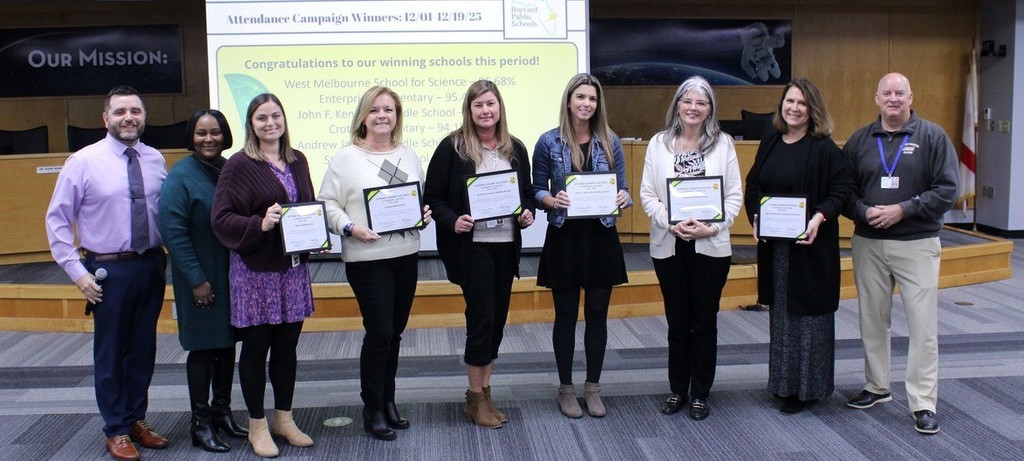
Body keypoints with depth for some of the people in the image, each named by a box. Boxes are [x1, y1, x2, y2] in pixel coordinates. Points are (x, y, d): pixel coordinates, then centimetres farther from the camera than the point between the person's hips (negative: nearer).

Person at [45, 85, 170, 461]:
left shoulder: (156, 160, 2)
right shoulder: (83, 162, -8)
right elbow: (57, 219, -4)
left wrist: (166, 257, 2)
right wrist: (77, 272, -9)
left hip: (151, 265, 4)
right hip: (109, 270, -3)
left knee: (143, 349, 15)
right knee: (111, 352, 7)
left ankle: (137, 419, 32)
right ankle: (117, 430, 22)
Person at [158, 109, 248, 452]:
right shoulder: (180, 176, -11)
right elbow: (173, 230, -16)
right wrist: (196, 279, -18)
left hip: (232, 275, 6)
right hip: (202, 279, -5)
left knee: (227, 343, 14)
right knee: (203, 348, 3)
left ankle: (222, 411, 29)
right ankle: (201, 424, 15)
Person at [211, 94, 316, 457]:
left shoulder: (297, 161, 10)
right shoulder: (239, 165, -8)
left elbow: (310, 206, 20)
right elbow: (222, 218, -12)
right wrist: (260, 224, -26)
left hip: (293, 266, 5)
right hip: (255, 270, -5)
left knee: (287, 344, 13)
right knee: (256, 346, 5)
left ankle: (284, 418, 27)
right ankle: (257, 425, 19)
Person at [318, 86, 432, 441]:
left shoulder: (409, 156, 12)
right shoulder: (347, 158, -3)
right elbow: (328, 204, -5)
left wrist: (426, 212, 0)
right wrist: (350, 228, -20)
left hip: (406, 255, 5)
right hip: (367, 258, -5)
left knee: (394, 332, 11)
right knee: (379, 332, -6)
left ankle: (388, 402, 26)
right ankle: (373, 411, 9)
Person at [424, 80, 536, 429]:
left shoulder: (515, 149, 8)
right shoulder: (452, 147, -6)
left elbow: (527, 191, 17)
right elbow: (432, 197, -5)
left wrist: (528, 212, -3)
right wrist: (452, 221, -21)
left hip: (506, 245, 5)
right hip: (470, 245, -5)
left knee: (498, 318, 10)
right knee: (482, 317, -4)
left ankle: (484, 390, 24)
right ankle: (476, 397, 12)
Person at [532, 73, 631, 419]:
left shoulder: (610, 141, 3)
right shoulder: (549, 142, -3)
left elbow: (622, 187, 6)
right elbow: (537, 189, 1)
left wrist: (623, 197, -16)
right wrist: (552, 200, -20)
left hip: (602, 238, 2)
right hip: (564, 238, -2)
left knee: (597, 315, 8)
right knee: (566, 316, 7)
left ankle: (593, 387, 22)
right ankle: (566, 389, 21)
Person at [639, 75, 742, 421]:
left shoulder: (723, 144, 1)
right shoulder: (659, 143, 3)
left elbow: (734, 195, 0)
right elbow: (647, 193, 0)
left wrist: (712, 227, -14)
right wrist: (672, 224, -14)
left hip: (711, 246, -1)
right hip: (668, 246, 1)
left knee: (704, 322, 7)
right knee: (677, 321, 11)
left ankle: (700, 394, 20)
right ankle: (677, 390, 24)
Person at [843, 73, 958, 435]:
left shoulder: (933, 137, -1)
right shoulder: (859, 140, 8)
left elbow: (946, 190, -6)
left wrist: (903, 210, -15)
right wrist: (864, 212, -12)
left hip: (917, 244, -3)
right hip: (868, 244, 3)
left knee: (923, 325, -3)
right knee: (872, 320, 12)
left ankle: (924, 403, 4)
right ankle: (876, 387, 28)